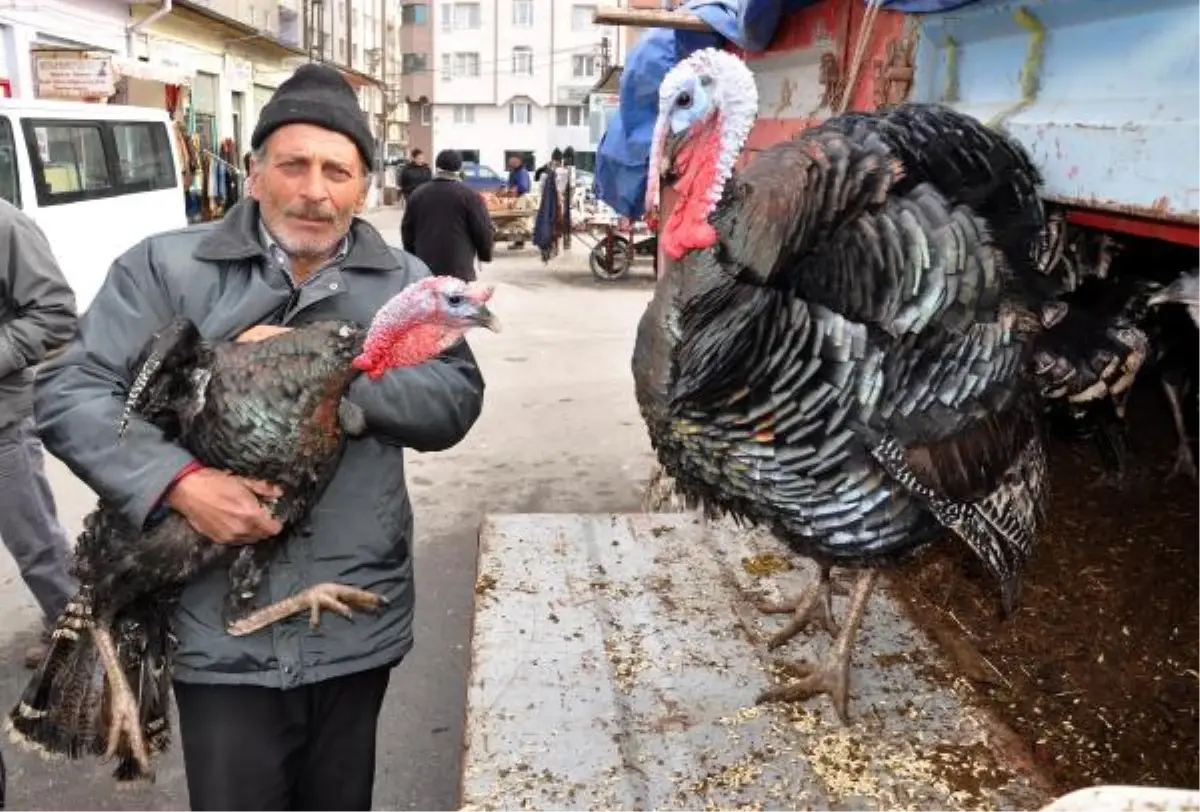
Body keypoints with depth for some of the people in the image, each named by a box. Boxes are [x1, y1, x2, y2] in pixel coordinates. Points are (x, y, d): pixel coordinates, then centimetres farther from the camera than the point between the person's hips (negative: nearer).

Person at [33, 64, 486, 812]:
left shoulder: (404, 282, 4)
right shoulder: (166, 268, -2)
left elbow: (456, 404, -6)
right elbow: (68, 394, -5)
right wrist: (180, 482, -22)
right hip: (221, 632, -1)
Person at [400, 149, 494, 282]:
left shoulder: (418, 194, 9)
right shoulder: (469, 195, -6)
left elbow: (407, 229, 15)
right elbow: (483, 230, -6)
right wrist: (485, 254, 11)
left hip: (424, 268, 4)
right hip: (458, 269, -4)